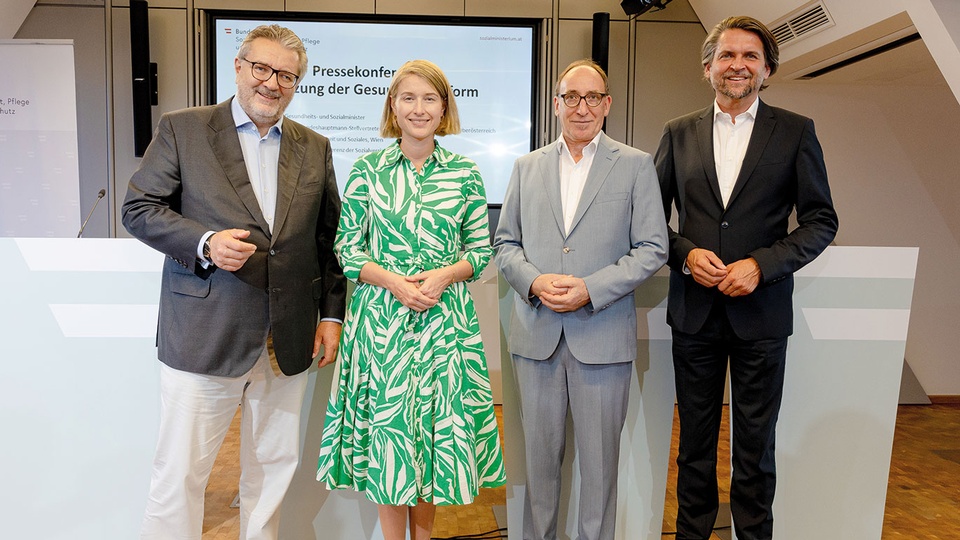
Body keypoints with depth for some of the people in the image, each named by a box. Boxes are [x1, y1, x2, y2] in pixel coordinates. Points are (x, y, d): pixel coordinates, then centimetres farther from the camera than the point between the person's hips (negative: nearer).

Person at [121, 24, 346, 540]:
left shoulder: (315, 148, 10)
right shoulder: (182, 129, 1)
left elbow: (329, 238, 11)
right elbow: (139, 208, -1)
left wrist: (331, 312, 7)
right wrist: (205, 242, -17)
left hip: (287, 342, 4)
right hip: (204, 336, -3)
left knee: (274, 467, 16)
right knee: (179, 472, 5)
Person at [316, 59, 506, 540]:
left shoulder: (465, 174, 4)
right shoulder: (367, 169, 2)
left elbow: (482, 249, 7)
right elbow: (346, 248, 2)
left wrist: (445, 275, -12)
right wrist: (392, 280, -14)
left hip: (445, 317, 1)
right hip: (381, 317, -1)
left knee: (437, 422, 9)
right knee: (387, 425, 5)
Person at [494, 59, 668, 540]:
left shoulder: (636, 166, 3)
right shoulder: (527, 167, 12)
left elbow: (652, 248, -2)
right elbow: (505, 242, 11)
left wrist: (590, 289, -14)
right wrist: (534, 281, -9)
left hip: (602, 334, -2)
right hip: (536, 334, 3)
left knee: (599, 457, 8)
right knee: (539, 453, 12)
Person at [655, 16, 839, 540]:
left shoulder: (796, 131, 2)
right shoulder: (679, 133, 6)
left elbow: (821, 220, -1)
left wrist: (762, 264, -14)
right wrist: (686, 253, -11)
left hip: (760, 312, -1)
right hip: (694, 310, 2)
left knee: (756, 443, 11)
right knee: (695, 438, 13)